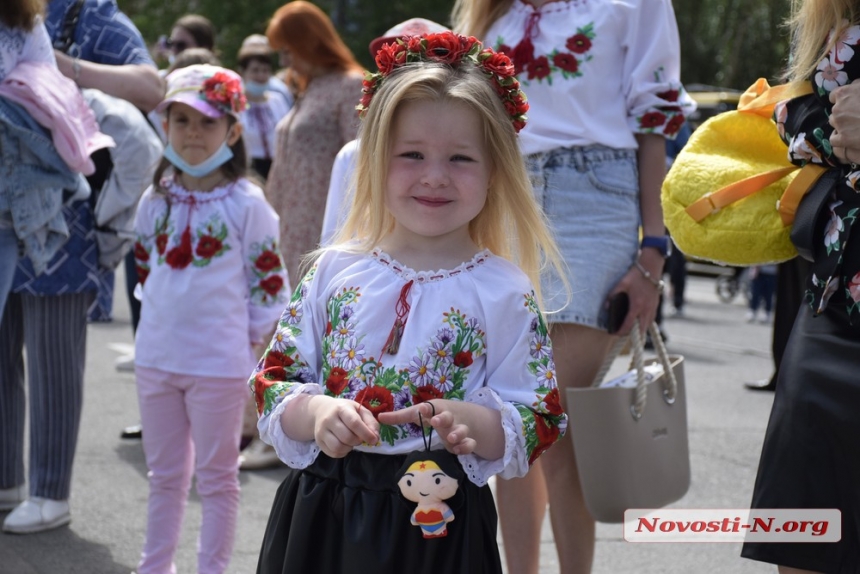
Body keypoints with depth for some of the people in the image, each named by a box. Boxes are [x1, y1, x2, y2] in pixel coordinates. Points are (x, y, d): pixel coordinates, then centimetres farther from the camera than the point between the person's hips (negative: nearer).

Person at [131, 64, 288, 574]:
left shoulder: (246, 203, -10)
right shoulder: (156, 199, 5)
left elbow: (269, 283, -7)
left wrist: (248, 338, -4)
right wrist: (162, 320, 12)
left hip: (218, 363, -5)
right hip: (157, 357, 5)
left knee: (216, 477, 7)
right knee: (165, 475, 17)